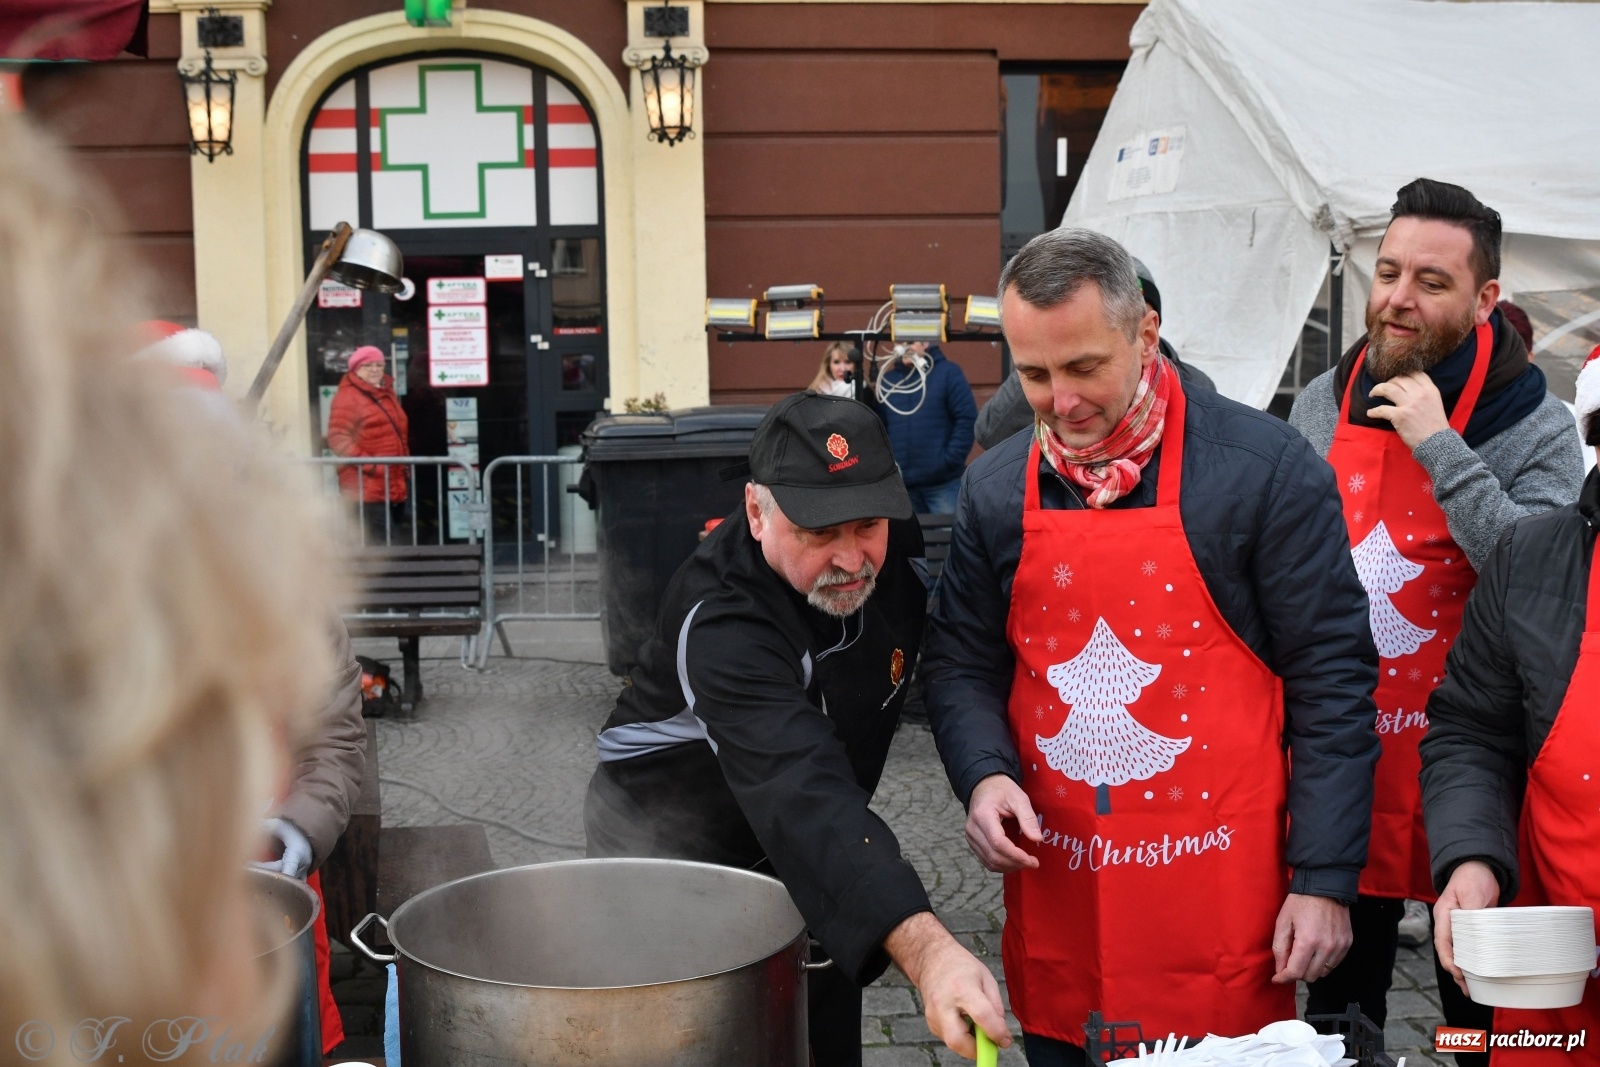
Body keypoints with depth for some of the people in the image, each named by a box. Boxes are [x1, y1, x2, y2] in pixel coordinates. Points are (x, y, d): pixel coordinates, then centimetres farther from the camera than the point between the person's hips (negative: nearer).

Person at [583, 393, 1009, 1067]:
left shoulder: (894, 540, -15)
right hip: (669, 845, -6)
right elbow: (802, 796, -50)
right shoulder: (721, 623, -37)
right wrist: (924, 948, -61)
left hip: (811, 840, 6)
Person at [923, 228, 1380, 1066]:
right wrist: (983, 773, -8)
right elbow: (963, 662, 12)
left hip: (1220, 902, -3)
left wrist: (1324, 880, -9)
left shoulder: (1265, 470, -9)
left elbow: (1331, 678, -7)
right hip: (1054, 898, 4)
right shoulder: (996, 488, 4)